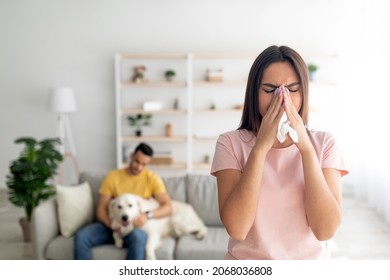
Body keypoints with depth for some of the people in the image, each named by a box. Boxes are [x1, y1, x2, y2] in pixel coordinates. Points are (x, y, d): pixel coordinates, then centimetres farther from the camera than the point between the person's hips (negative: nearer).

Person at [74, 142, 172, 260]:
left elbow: (168, 207, -8)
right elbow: (101, 208, 1)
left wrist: (148, 215, -27)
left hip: (137, 226, -2)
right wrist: (111, 224, -20)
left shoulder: (153, 178, -2)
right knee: (81, 236, -24)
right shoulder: (112, 176, 2)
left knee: (138, 237, -39)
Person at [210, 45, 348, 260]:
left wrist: (306, 147, -19)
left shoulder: (324, 143, -3)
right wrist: (261, 146, -22)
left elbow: (325, 230, -14)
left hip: (309, 259, 1)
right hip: (245, 260, -1)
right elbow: (236, 228, -18)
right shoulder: (231, 143, -7)